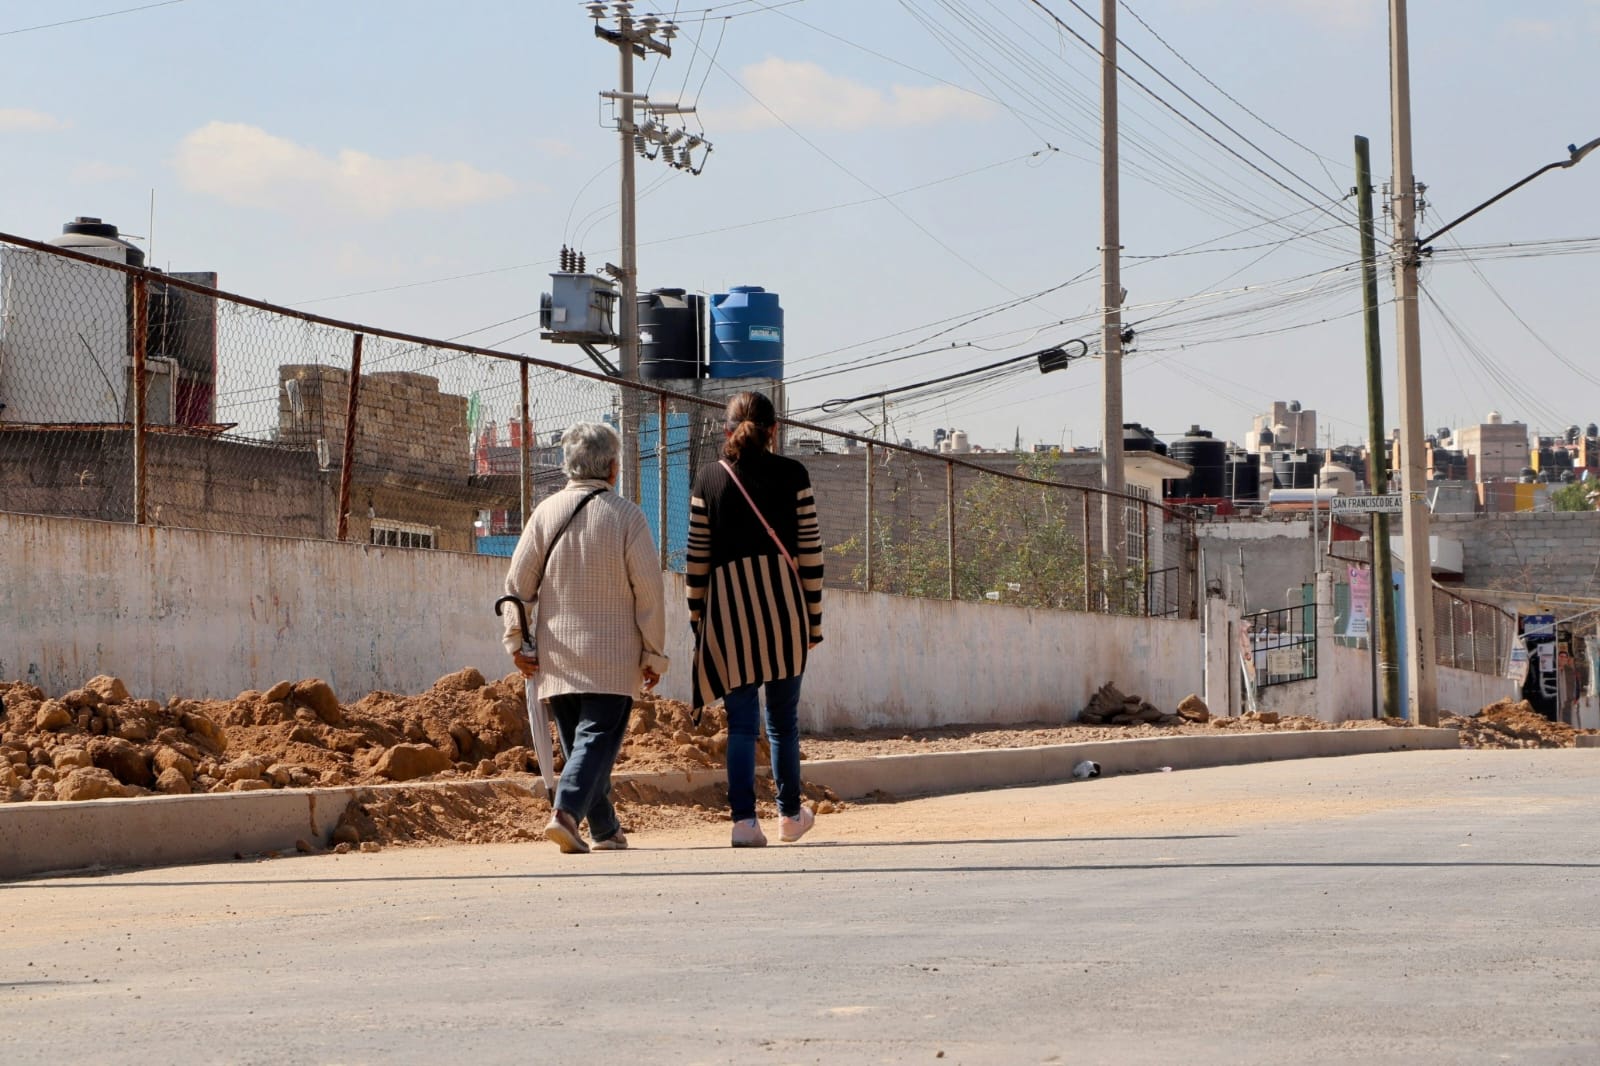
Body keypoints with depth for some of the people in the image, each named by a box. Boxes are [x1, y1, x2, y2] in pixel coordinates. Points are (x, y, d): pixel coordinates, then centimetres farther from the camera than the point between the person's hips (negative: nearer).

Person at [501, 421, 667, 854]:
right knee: (598, 737, -6)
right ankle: (565, 812, -26)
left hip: (557, 655, 4)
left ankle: (605, 829, 20)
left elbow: (517, 582, 2)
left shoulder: (546, 513, 2)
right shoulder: (626, 515, -6)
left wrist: (516, 641, 10)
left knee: (577, 741, 14)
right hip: (611, 657, -4)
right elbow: (648, 590, -5)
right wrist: (654, 653, 2)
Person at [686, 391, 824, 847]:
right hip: (783, 600, 0)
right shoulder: (792, 475, 3)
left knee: (741, 719, 3)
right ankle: (791, 814, 25)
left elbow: (698, 558, 5)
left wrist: (696, 619, 12)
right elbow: (810, 551, 1)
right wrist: (813, 617, 7)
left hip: (727, 603, 0)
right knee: (783, 716, 13)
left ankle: (744, 818, -9)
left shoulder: (708, 480, 5)